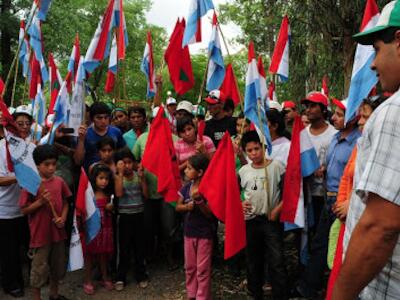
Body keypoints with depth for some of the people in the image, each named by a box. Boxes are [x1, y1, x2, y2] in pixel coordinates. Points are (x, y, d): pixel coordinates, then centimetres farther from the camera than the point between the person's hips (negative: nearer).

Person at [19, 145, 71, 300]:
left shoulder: (60, 181, -1)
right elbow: (24, 210, -9)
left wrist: (63, 218, -7)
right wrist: (40, 201, -23)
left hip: (57, 231, 5)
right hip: (40, 234, -5)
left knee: (58, 265, 19)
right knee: (39, 268, 7)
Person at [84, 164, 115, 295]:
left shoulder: (108, 195, 2)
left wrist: (110, 208, -8)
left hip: (105, 228, 4)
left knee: (104, 254, 15)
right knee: (89, 254, 8)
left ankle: (105, 278, 29)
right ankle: (88, 281, 20)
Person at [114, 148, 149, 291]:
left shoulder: (138, 175, 0)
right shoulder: (118, 177, -5)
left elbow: (146, 195, -4)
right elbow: (119, 193, -23)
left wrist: (142, 177, -11)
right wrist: (120, 173, -22)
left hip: (139, 215, 2)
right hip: (124, 216, -2)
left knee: (139, 246, 11)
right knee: (124, 247, 5)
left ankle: (141, 275, 24)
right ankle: (120, 277, 17)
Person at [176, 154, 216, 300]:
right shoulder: (186, 187, 0)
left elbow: (210, 214, -17)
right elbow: (178, 207, 7)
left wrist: (199, 200, -30)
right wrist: (187, 206, -14)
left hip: (205, 234, -6)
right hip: (189, 232, 6)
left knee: (203, 269, 4)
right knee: (190, 266, 17)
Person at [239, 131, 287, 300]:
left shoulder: (275, 166, -5)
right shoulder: (243, 171, 5)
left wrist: (277, 210, -14)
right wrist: (240, 204, -3)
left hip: (272, 220, -4)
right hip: (250, 221, 4)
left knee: (276, 262, -4)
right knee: (253, 262, 15)